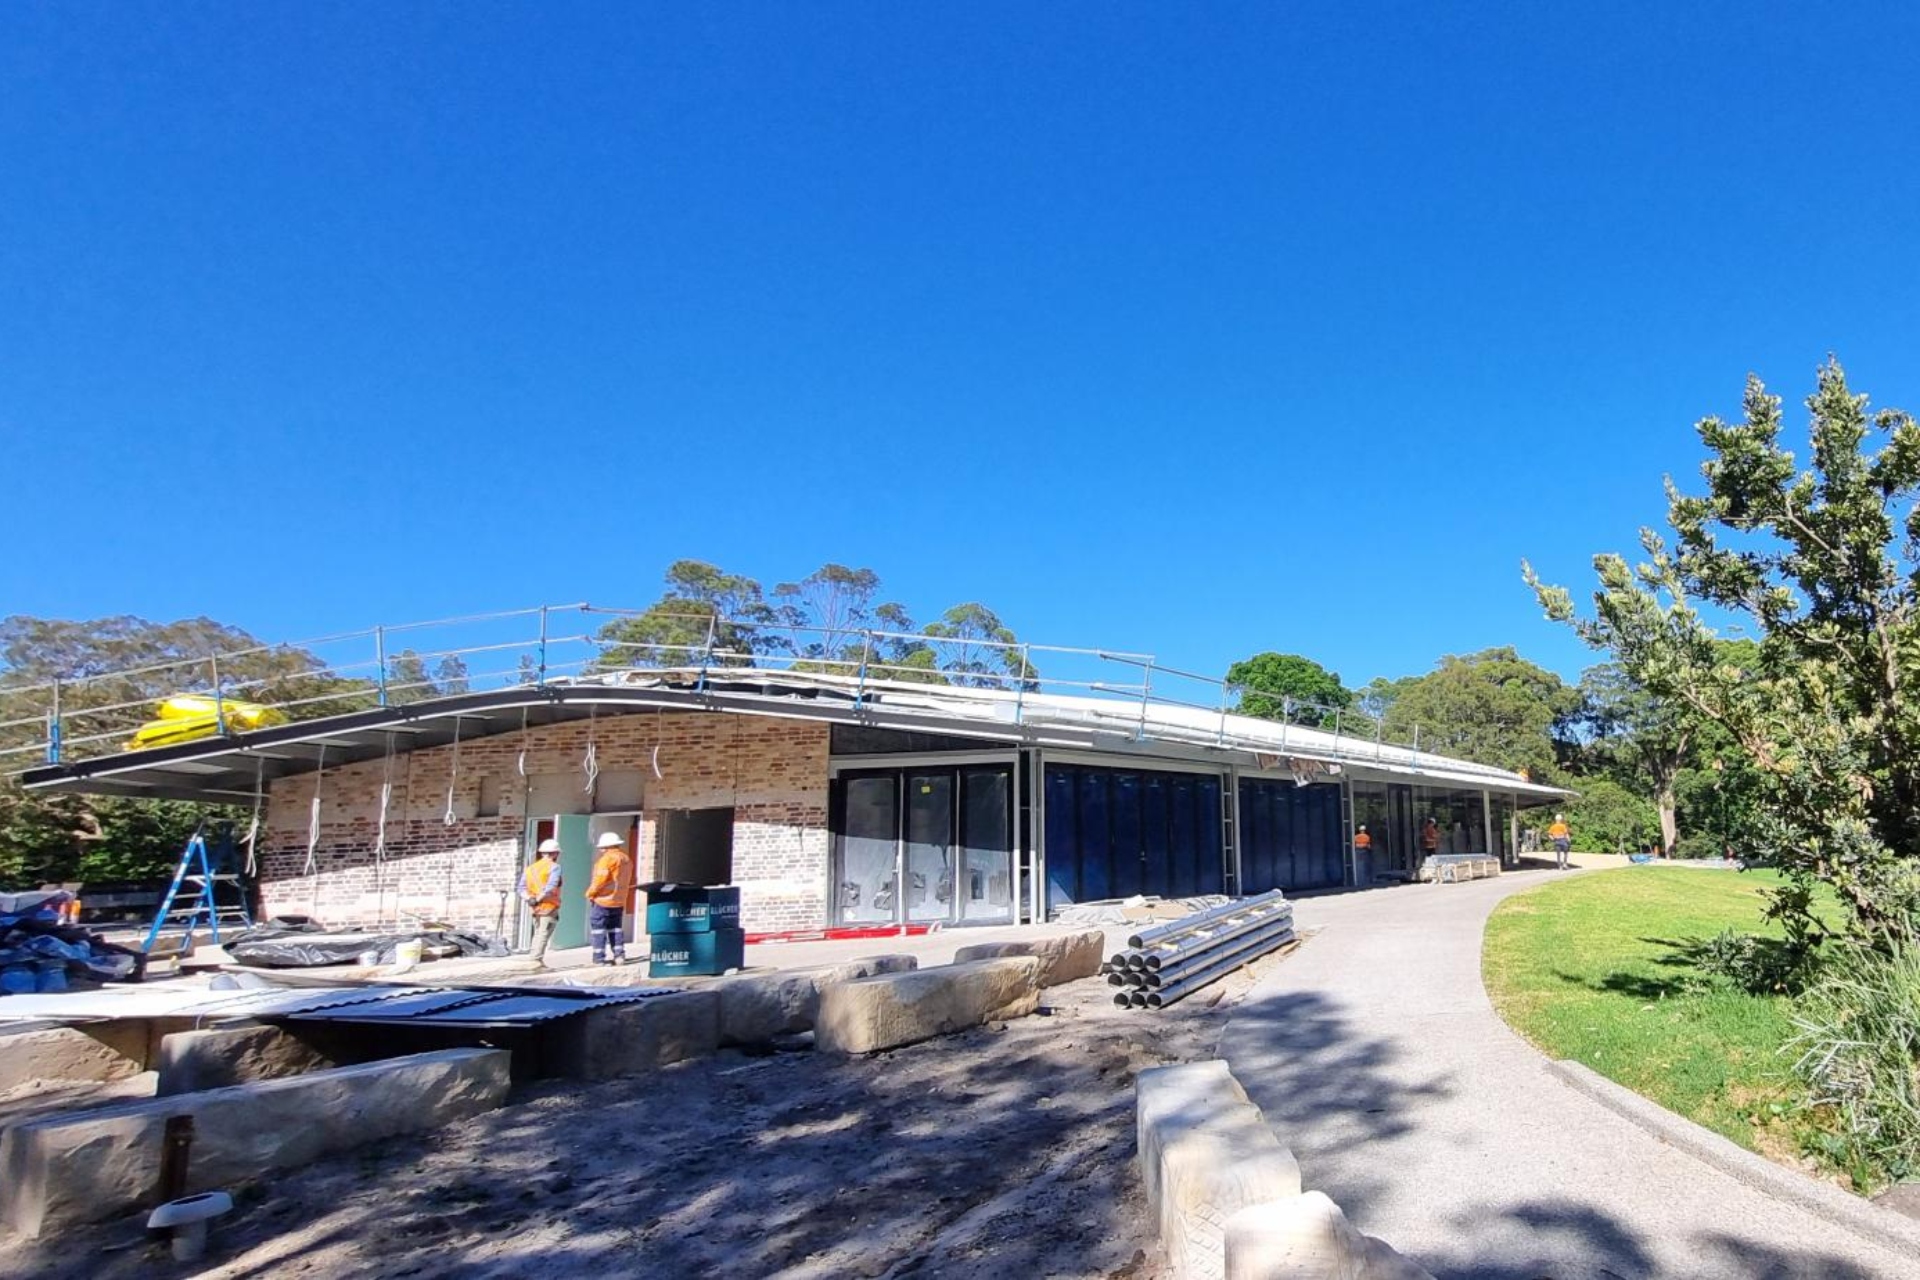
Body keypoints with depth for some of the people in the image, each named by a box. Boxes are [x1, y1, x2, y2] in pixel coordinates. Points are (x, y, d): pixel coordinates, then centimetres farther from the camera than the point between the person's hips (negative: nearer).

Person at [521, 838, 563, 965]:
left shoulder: (531, 867, 14)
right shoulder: (554, 867, -7)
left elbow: (522, 887, 5)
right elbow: (550, 887, -21)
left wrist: (529, 899, -6)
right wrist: (539, 899, -14)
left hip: (536, 908, 6)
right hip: (549, 907, -6)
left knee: (538, 934, 17)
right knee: (544, 934, -5)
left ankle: (531, 958, 16)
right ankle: (536, 959, -11)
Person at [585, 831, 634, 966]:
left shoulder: (608, 858, -14)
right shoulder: (626, 859, 14)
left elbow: (600, 878, -19)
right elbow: (630, 881, 19)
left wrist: (590, 893, -8)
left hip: (603, 900, -8)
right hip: (619, 901, 8)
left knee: (598, 927, -1)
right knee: (615, 928, 16)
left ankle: (599, 958, -3)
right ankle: (619, 955, 11)